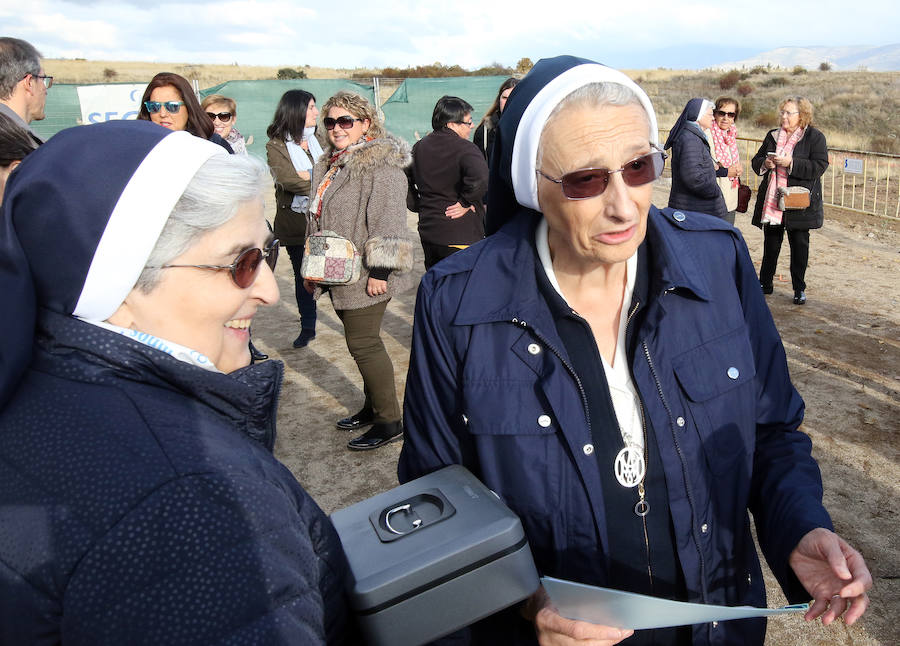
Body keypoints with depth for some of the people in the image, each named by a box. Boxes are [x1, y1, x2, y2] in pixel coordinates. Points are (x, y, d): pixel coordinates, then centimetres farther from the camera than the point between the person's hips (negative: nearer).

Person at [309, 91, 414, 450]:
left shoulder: (380, 164, -14)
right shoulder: (331, 163, 16)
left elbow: (388, 220, -21)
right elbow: (318, 217, 23)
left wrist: (380, 270, -24)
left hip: (366, 277, -9)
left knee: (363, 344, -6)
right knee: (362, 342, 17)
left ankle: (389, 422, 6)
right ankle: (373, 407, 32)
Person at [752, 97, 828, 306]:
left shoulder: (815, 137, -2)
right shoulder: (772, 135, 12)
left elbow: (819, 167, -12)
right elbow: (756, 161, 13)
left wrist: (791, 163, -20)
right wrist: (765, 163, -9)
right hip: (772, 200, 4)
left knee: (799, 245, 4)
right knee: (771, 243, 9)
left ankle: (799, 289, 14)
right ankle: (765, 283, 22)